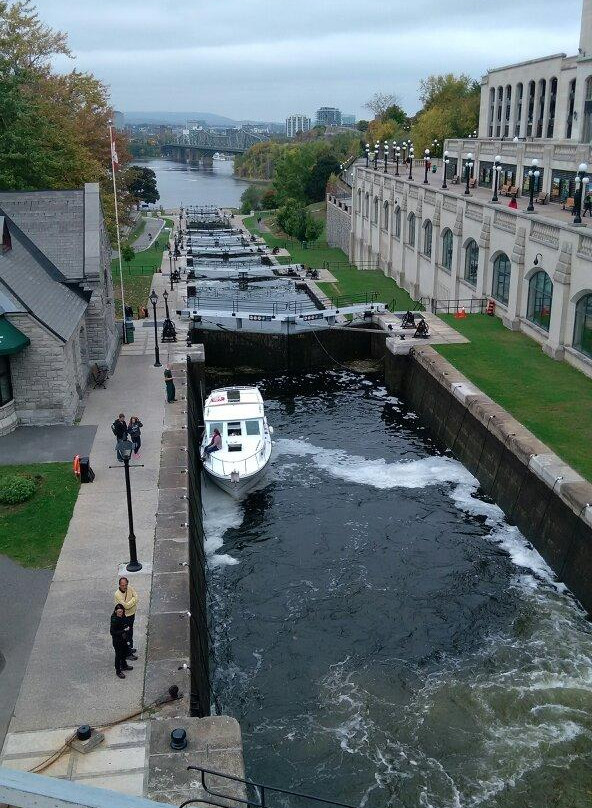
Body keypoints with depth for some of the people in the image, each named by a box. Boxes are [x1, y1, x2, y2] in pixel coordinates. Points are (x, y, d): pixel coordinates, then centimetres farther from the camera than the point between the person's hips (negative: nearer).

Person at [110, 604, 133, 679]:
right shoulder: (114, 620, -29)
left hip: (123, 638, 8)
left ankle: (124, 666, 47)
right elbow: (113, 632, -28)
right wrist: (123, 630, -29)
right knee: (118, 655, 7)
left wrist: (127, 627, -5)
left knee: (125, 651, 24)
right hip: (117, 640, -8)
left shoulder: (123, 616, -7)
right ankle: (118, 671, 25)